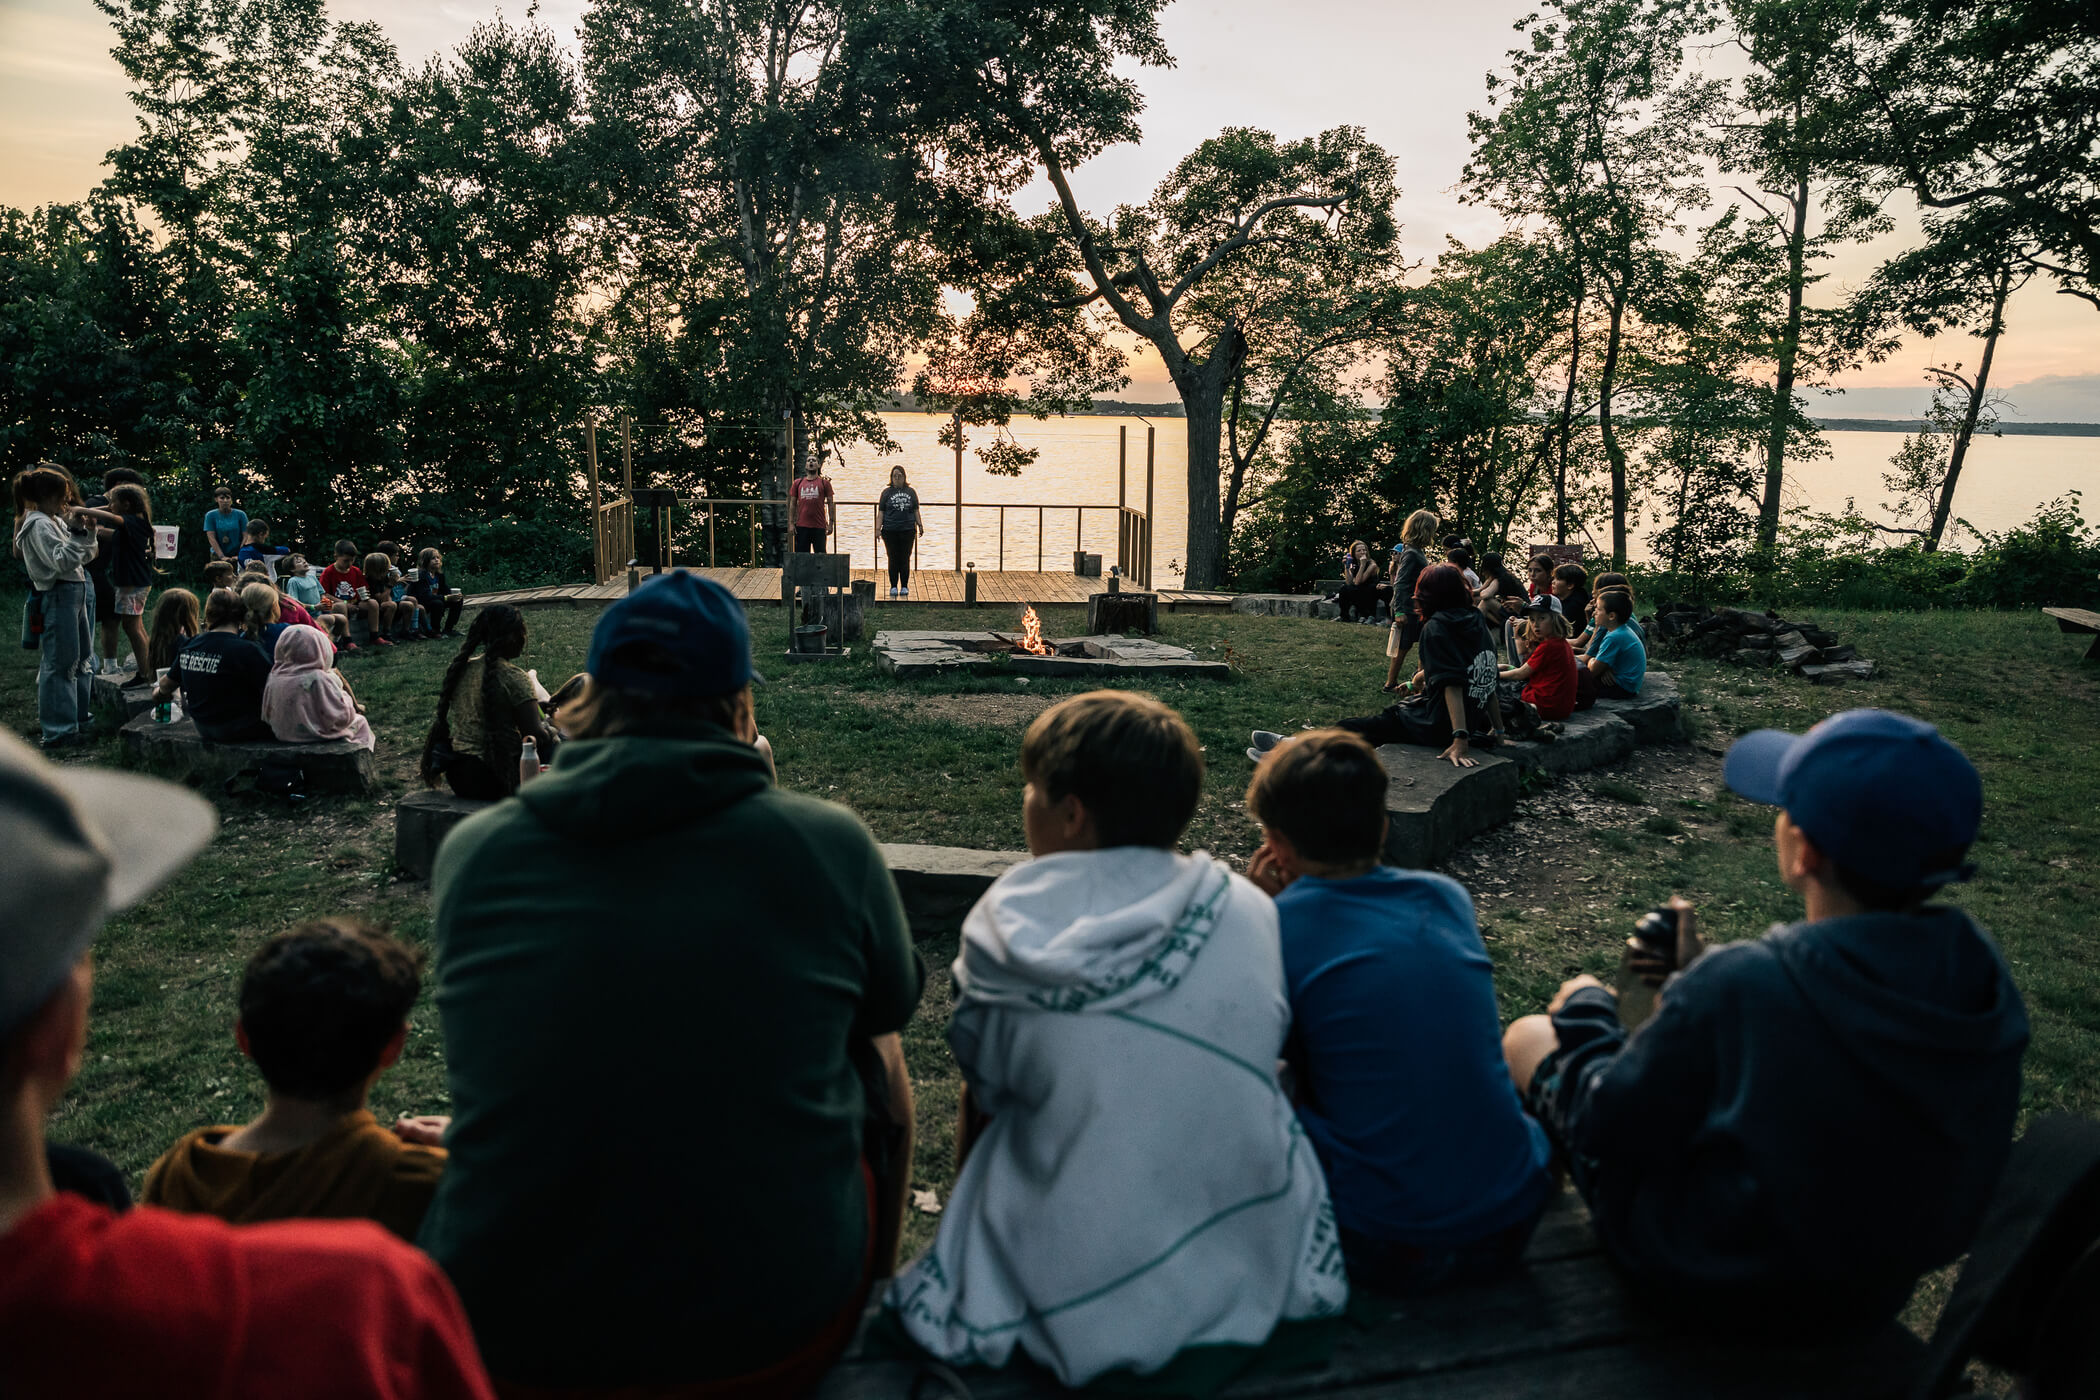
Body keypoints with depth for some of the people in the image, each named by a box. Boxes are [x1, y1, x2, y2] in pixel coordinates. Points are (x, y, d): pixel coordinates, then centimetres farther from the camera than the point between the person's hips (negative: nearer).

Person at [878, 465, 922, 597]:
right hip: (890, 531, -1)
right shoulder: (887, 492, 6)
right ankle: (893, 587, 10)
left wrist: (920, 525, 3)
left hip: (907, 530, 1)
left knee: (905, 559, 2)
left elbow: (916, 511, 13)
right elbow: (881, 512, 5)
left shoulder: (910, 492, 9)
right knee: (893, 559, 2)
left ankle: (904, 587, 9)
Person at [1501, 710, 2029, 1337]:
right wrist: (1698, 976, 7)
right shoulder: (1980, 971, -16)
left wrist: (1582, 1014, -3)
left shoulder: (1738, 985, -36)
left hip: (1718, 1285, -6)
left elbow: (1610, 1125, -21)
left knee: (1529, 1035, 12)